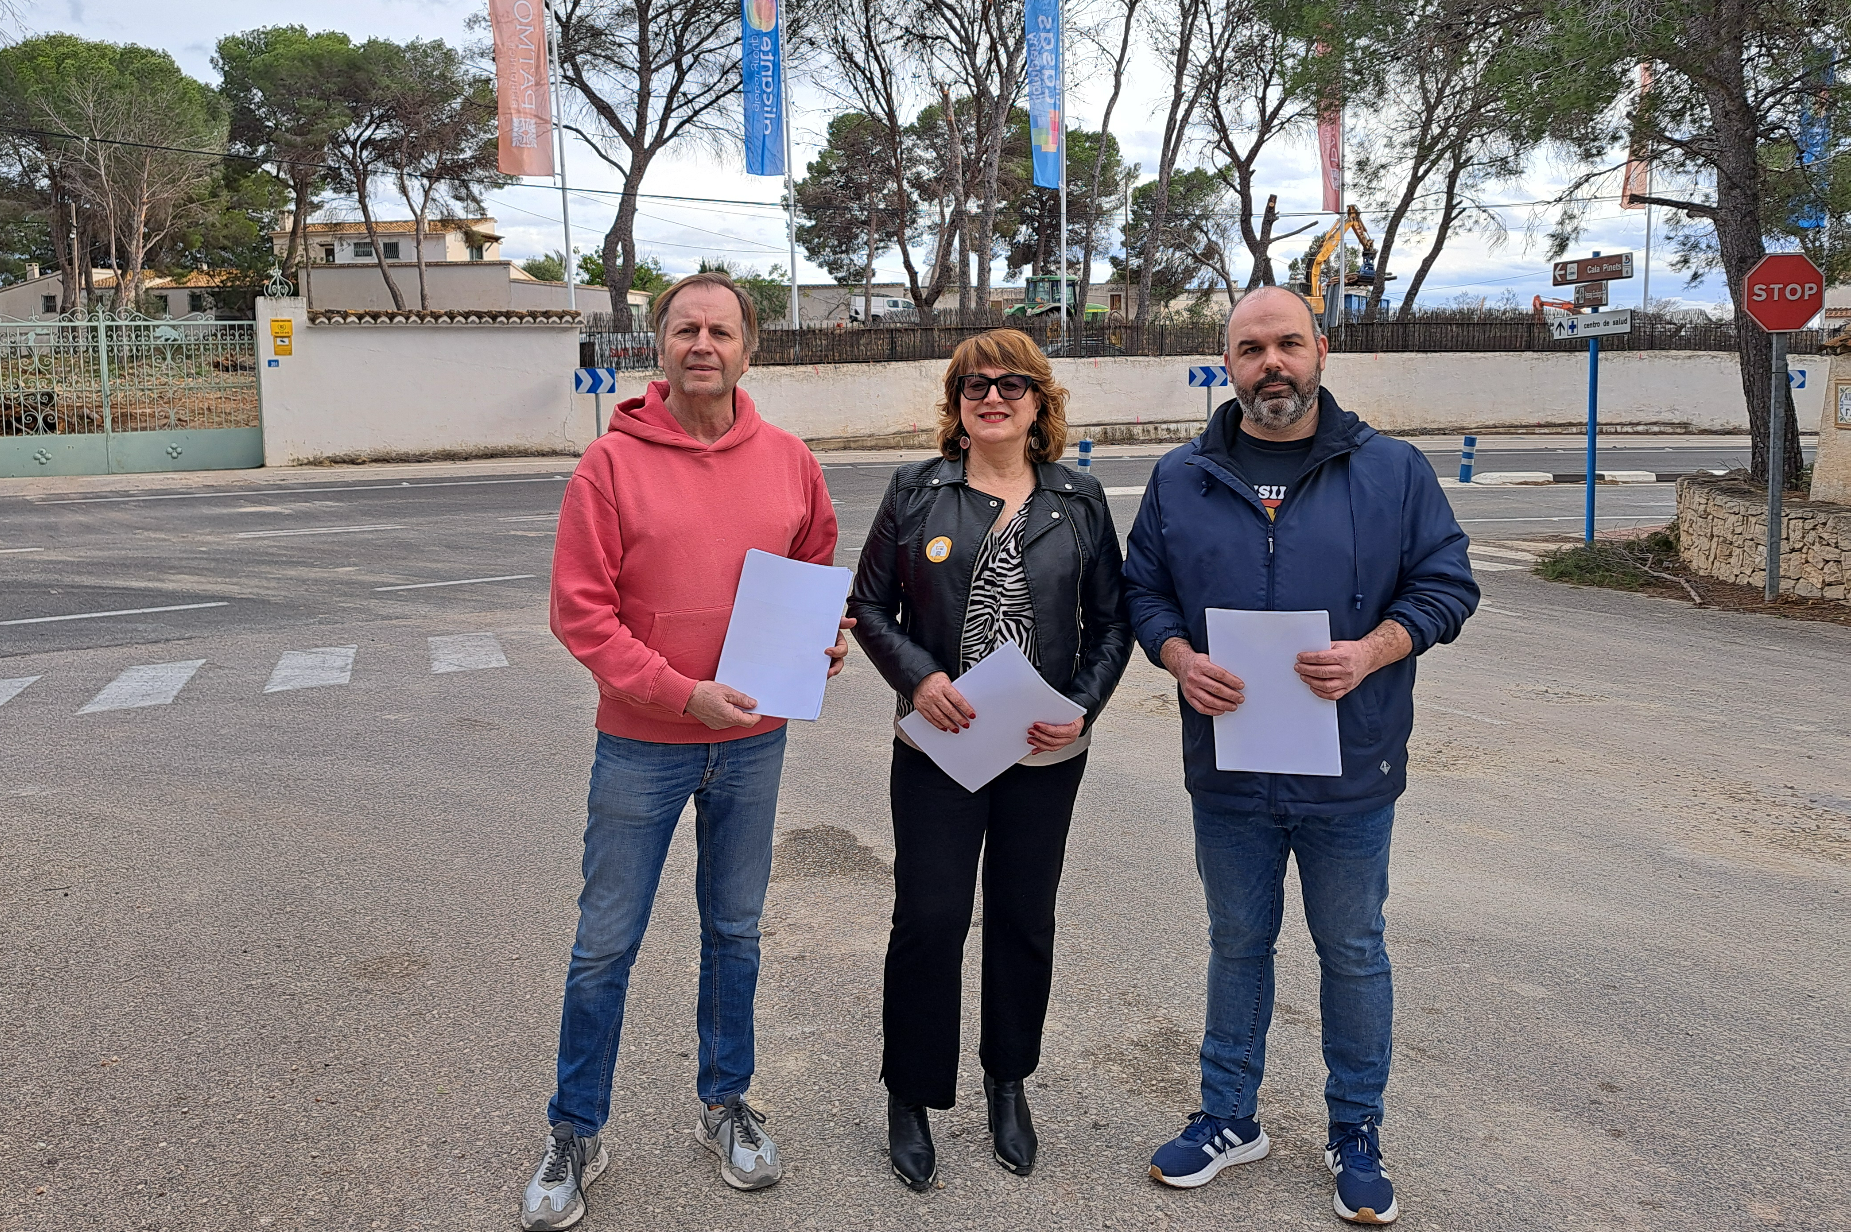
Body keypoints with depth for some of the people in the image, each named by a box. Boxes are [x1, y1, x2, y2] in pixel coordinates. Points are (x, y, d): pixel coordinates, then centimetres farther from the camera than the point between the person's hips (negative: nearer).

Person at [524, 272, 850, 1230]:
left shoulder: (788, 460, 1)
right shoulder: (611, 463, -10)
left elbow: (817, 568, 16)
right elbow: (580, 610, -12)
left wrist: (824, 634, -5)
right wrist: (682, 692, -20)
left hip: (753, 742, 3)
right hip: (641, 744, -3)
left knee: (735, 933, 16)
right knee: (606, 945, 7)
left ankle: (725, 1105, 35)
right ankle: (575, 1136, 24)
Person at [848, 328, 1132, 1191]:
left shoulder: (1079, 501, 3)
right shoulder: (916, 493, 0)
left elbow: (1111, 620, 6)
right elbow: (868, 606, 2)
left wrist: (1084, 706, -9)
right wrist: (917, 675, -15)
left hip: (1046, 756, 2)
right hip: (937, 748, -1)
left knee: (1025, 920, 12)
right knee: (929, 918, 1)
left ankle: (1009, 1084, 33)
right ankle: (911, 1095, 22)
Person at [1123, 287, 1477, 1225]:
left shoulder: (1392, 470, -2)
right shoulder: (1181, 479, 3)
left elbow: (1447, 584, -1)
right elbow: (1144, 589, 8)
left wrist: (1371, 652, -18)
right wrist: (1180, 659, -12)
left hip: (1349, 770, -1)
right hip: (1228, 766, 2)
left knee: (1352, 952, 12)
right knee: (1237, 945, 16)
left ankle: (1355, 1134, 31)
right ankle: (1229, 1118, 33)